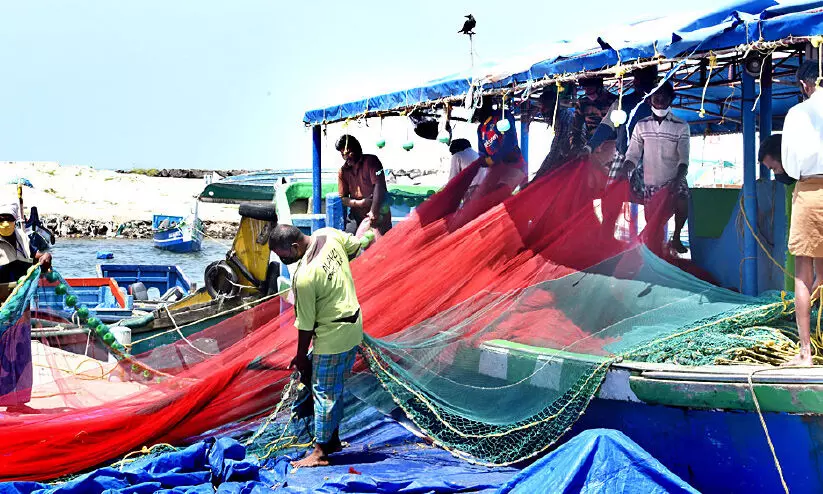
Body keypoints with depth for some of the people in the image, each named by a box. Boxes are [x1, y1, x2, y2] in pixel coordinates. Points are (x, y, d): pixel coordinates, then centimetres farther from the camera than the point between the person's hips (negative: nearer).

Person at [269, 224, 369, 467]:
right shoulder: (328, 235, -8)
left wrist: (300, 357, -4)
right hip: (354, 326, 9)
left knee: (324, 392, 2)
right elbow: (355, 246, 14)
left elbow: (305, 324, -18)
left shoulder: (304, 277, -28)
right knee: (334, 388, 20)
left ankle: (320, 452, 11)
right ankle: (333, 440, 31)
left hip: (332, 337, -9)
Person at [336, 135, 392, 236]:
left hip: (378, 212, -4)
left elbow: (379, 186, -16)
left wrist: (374, 213, -22)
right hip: (356, 215, 4)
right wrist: (359, 203, -14)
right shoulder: (343, 171, 6)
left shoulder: (370, 161, -6)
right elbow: (342, 198, 7)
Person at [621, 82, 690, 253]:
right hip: (649, 183, 2)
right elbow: (633, 155, 0)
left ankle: (676, 238, -1)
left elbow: (684, 158, -12)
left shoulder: (681, 127, -4)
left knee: (682, 203, -25)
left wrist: (677, 179, -30)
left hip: (673, 181, -2)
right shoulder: (641, 126, 2)